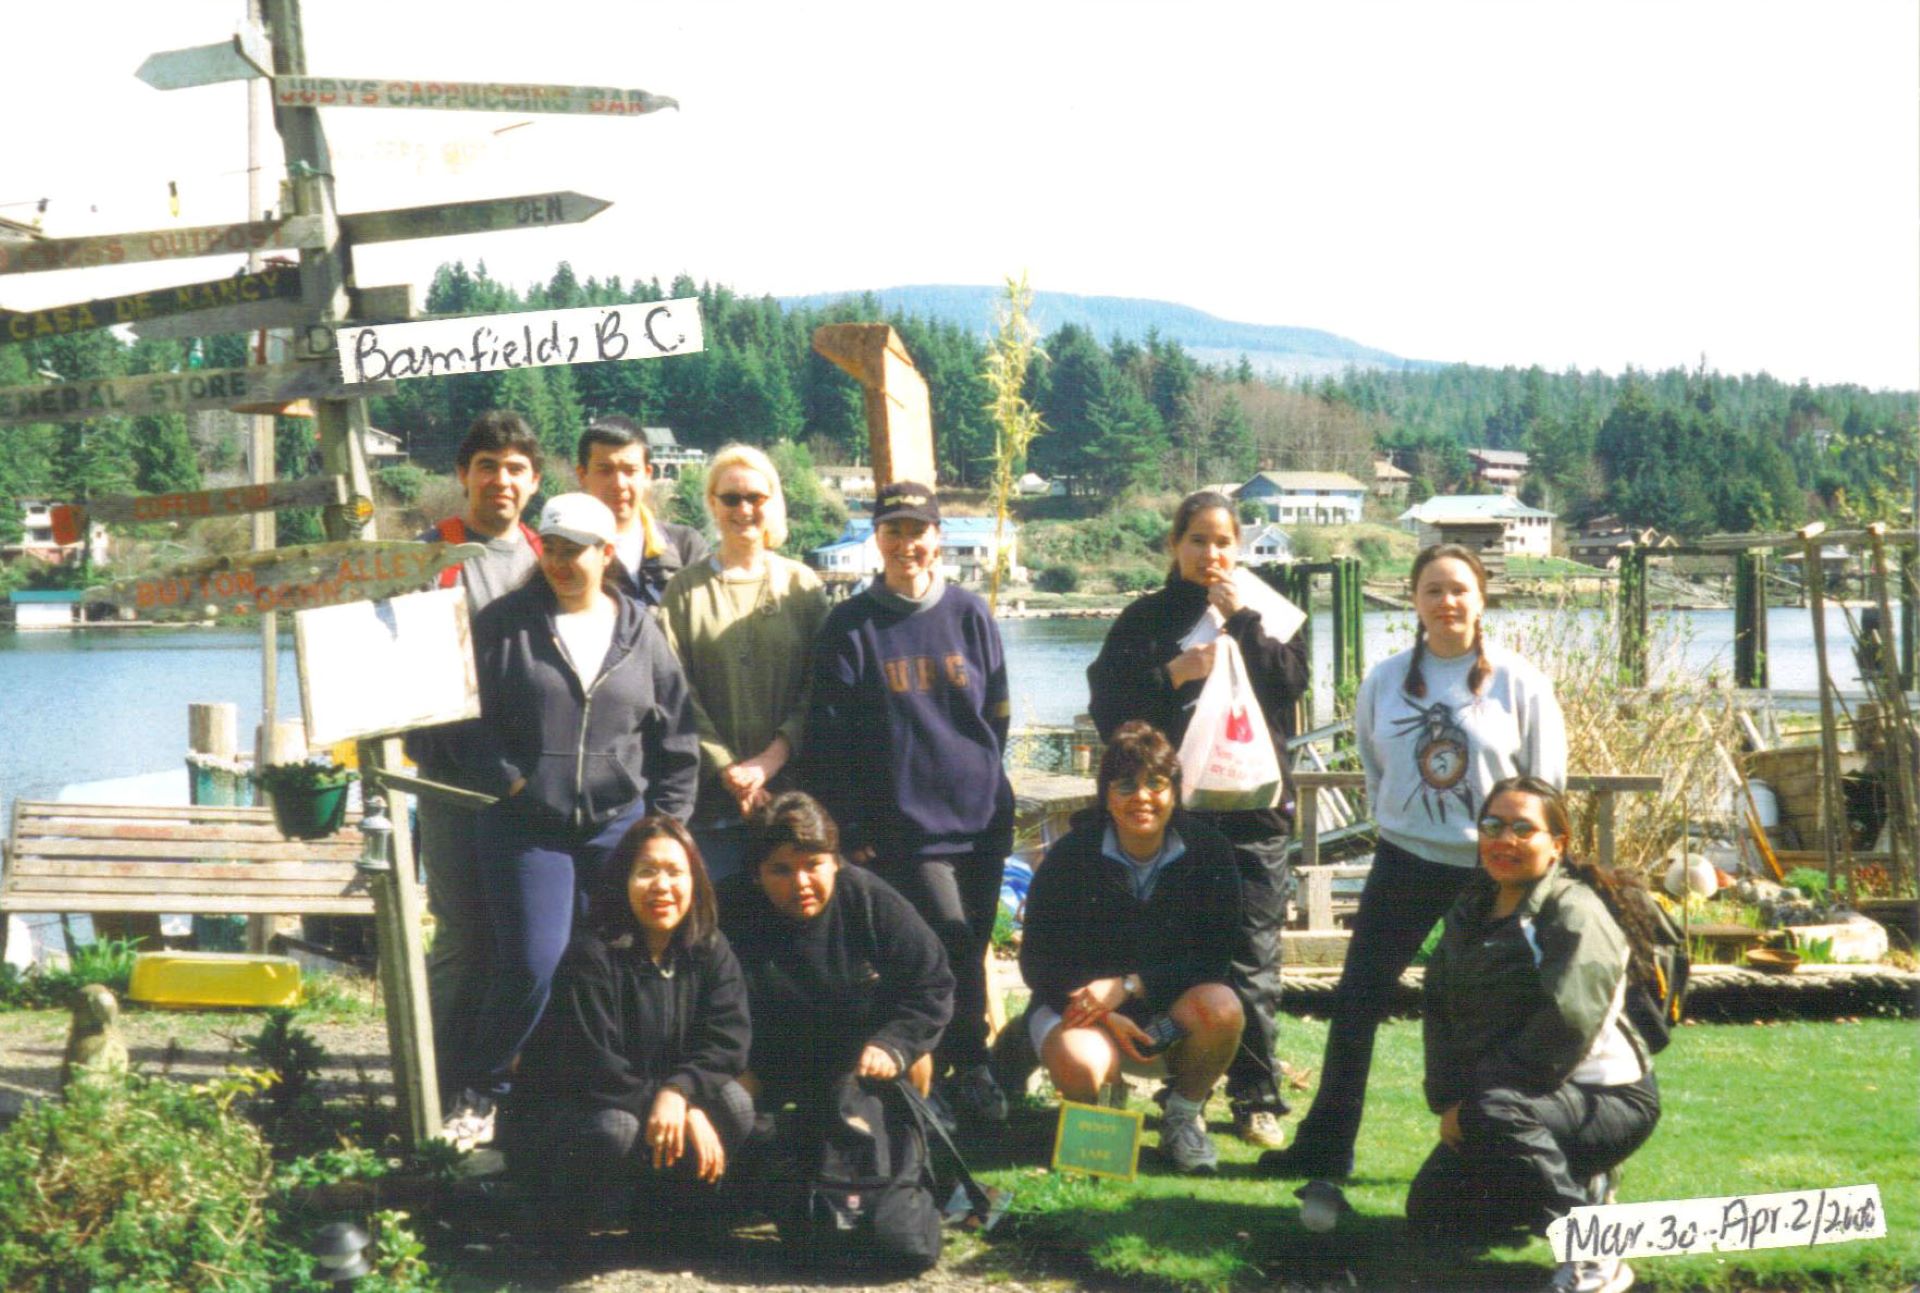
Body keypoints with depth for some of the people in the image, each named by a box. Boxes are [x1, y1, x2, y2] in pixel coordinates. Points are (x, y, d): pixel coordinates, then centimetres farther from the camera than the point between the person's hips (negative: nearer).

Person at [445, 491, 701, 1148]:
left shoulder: (641, 632, 6)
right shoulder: (504, 624, 0)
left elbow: (677, 735, 9)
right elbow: (466, 717, -2)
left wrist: (664, 821, 5)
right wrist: (505, 778, -11)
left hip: (620, 824, 2)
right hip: (526, 828, -2)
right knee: (530, 966, -7)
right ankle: (480, 1090, 13)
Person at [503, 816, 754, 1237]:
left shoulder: (710, 950, -2)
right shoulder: (592, 957, -19)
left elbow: (728, 1040, -13)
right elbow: (594, 1070, -24)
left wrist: (678, 1092, -33)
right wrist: (685, 1113, -30)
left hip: (658, 1107, 5)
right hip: (555, 1118, -5)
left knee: (734, 1104, -21)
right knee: (616, 1131, -37)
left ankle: (660, 1202, -1)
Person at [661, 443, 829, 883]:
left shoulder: (803, 586, 9)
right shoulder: (685, 590, 6)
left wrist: (772, 758, -11)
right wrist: (727, 768, -11)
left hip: (789, 789, 1)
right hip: (710, 798, -1)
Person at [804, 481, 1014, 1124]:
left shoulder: (969, 614, 6)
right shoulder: (851, 626, 0)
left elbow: (996, 714, 12)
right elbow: (829, 735, -1)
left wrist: (985, 786, 8)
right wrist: (852, 826, -5)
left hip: (978, 816, 3)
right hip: (903, 823, -3)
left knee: (971, 946, 7)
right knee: (953, 942, -12)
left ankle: (953, 1064, 21)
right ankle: (970, 1070, 3)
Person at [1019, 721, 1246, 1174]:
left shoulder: (1208, 853, -8)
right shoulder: (1070, 857, -10)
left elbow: (1214, 957, -11)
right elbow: (1038, 964, -6)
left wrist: (1129, 986, -24)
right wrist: (1104, 1017, -21)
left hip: (1169, 1007, 1)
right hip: (1080, 1001, -1)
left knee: (1220, 1007, -32)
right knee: (1077, 1064, -35)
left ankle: (1184, 1115, -2)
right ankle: (1097, 1117, 6)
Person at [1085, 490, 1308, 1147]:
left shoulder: (1266, 612, 12)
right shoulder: (1146, 618, 9)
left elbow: (1292, 680, -5)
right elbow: (1107, 706, 1)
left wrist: (1242, 619, -9)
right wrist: (1170, 677, -11)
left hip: (1252, 805, 0)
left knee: (1254, 962, -1)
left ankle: (1256, 1099, 7)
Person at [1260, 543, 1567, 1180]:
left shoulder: (1519, 682, -4)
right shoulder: (1386, 679, 3)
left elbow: (1545, 782, 0)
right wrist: (1397, 819, 7)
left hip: (1491, 867, -2)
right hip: (1405, 862, 3)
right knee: (1356, 1000, 2)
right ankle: (1326, 1144, 11)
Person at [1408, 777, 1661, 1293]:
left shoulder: (1576, 911, -15)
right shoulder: (1470, 912, 9)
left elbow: (1566, 1022, -26)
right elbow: (1440, 1012, 6)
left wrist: (1474, 1099, -23)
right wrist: (1447, 1101, -10)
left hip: (1605, 1097, -8)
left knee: (1494, 1112, -37)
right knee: (1434, 1217, 2)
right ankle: (1580, 1189, 21)